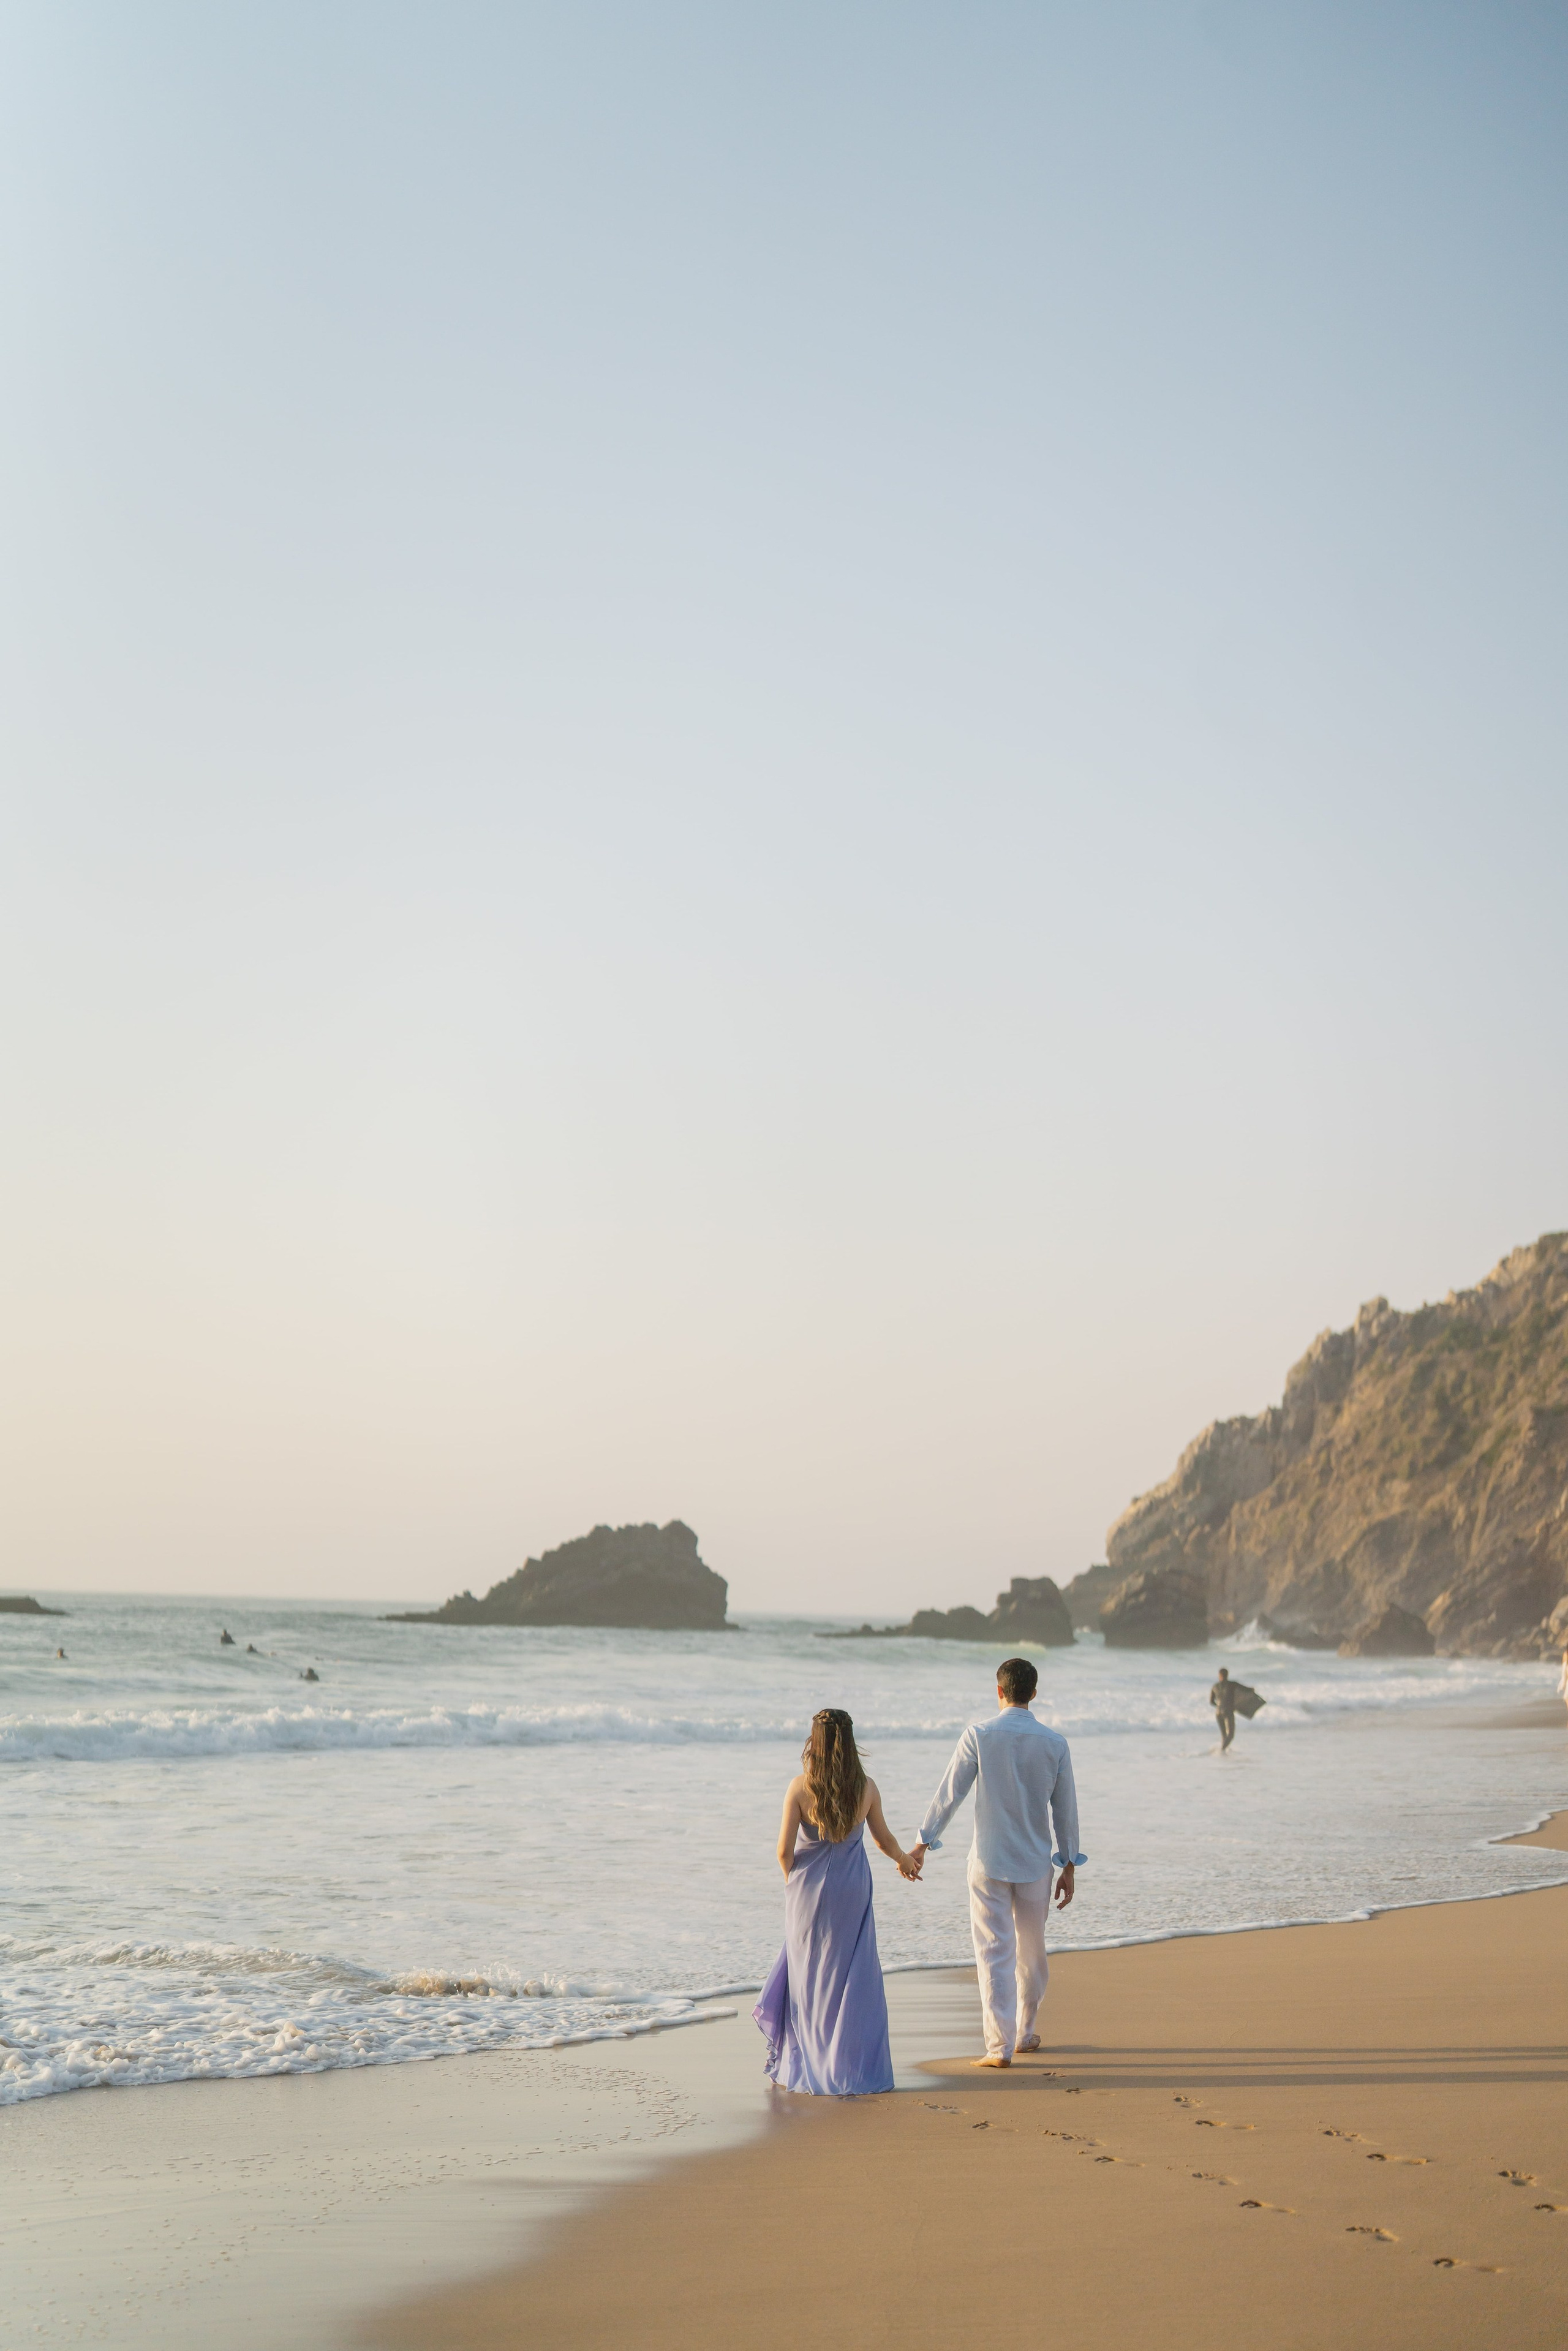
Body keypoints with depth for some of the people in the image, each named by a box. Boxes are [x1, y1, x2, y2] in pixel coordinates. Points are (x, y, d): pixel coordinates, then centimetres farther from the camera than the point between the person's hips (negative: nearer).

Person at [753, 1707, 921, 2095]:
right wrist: (904, 1859, 29)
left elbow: (785, 1850, -11)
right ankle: (853, 2067, 13)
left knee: (809, 1978, 13)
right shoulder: (866, 1787, -7)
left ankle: (800, 2064, 21)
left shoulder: (800, 1787, -13)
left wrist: (792, 1881, 9)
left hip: (809, 1891, -1)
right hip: (853, 1892, 1)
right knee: (854, 1979, 10)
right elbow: (884, 1838, 8)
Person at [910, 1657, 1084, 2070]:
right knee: (1032, 1950, 18)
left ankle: (1000, 2045, -4)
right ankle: (1026, 2033, 30)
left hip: (989, 1863, -2)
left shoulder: (979, 1736, -10)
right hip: (1035, 1864, 3)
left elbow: (949, 1793, -7)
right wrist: (1068, 1866, 11)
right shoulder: (1054, 1743, -2)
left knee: (994, 1953, 0)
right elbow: (1065, 1808, 3)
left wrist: (923, 1843, 2)